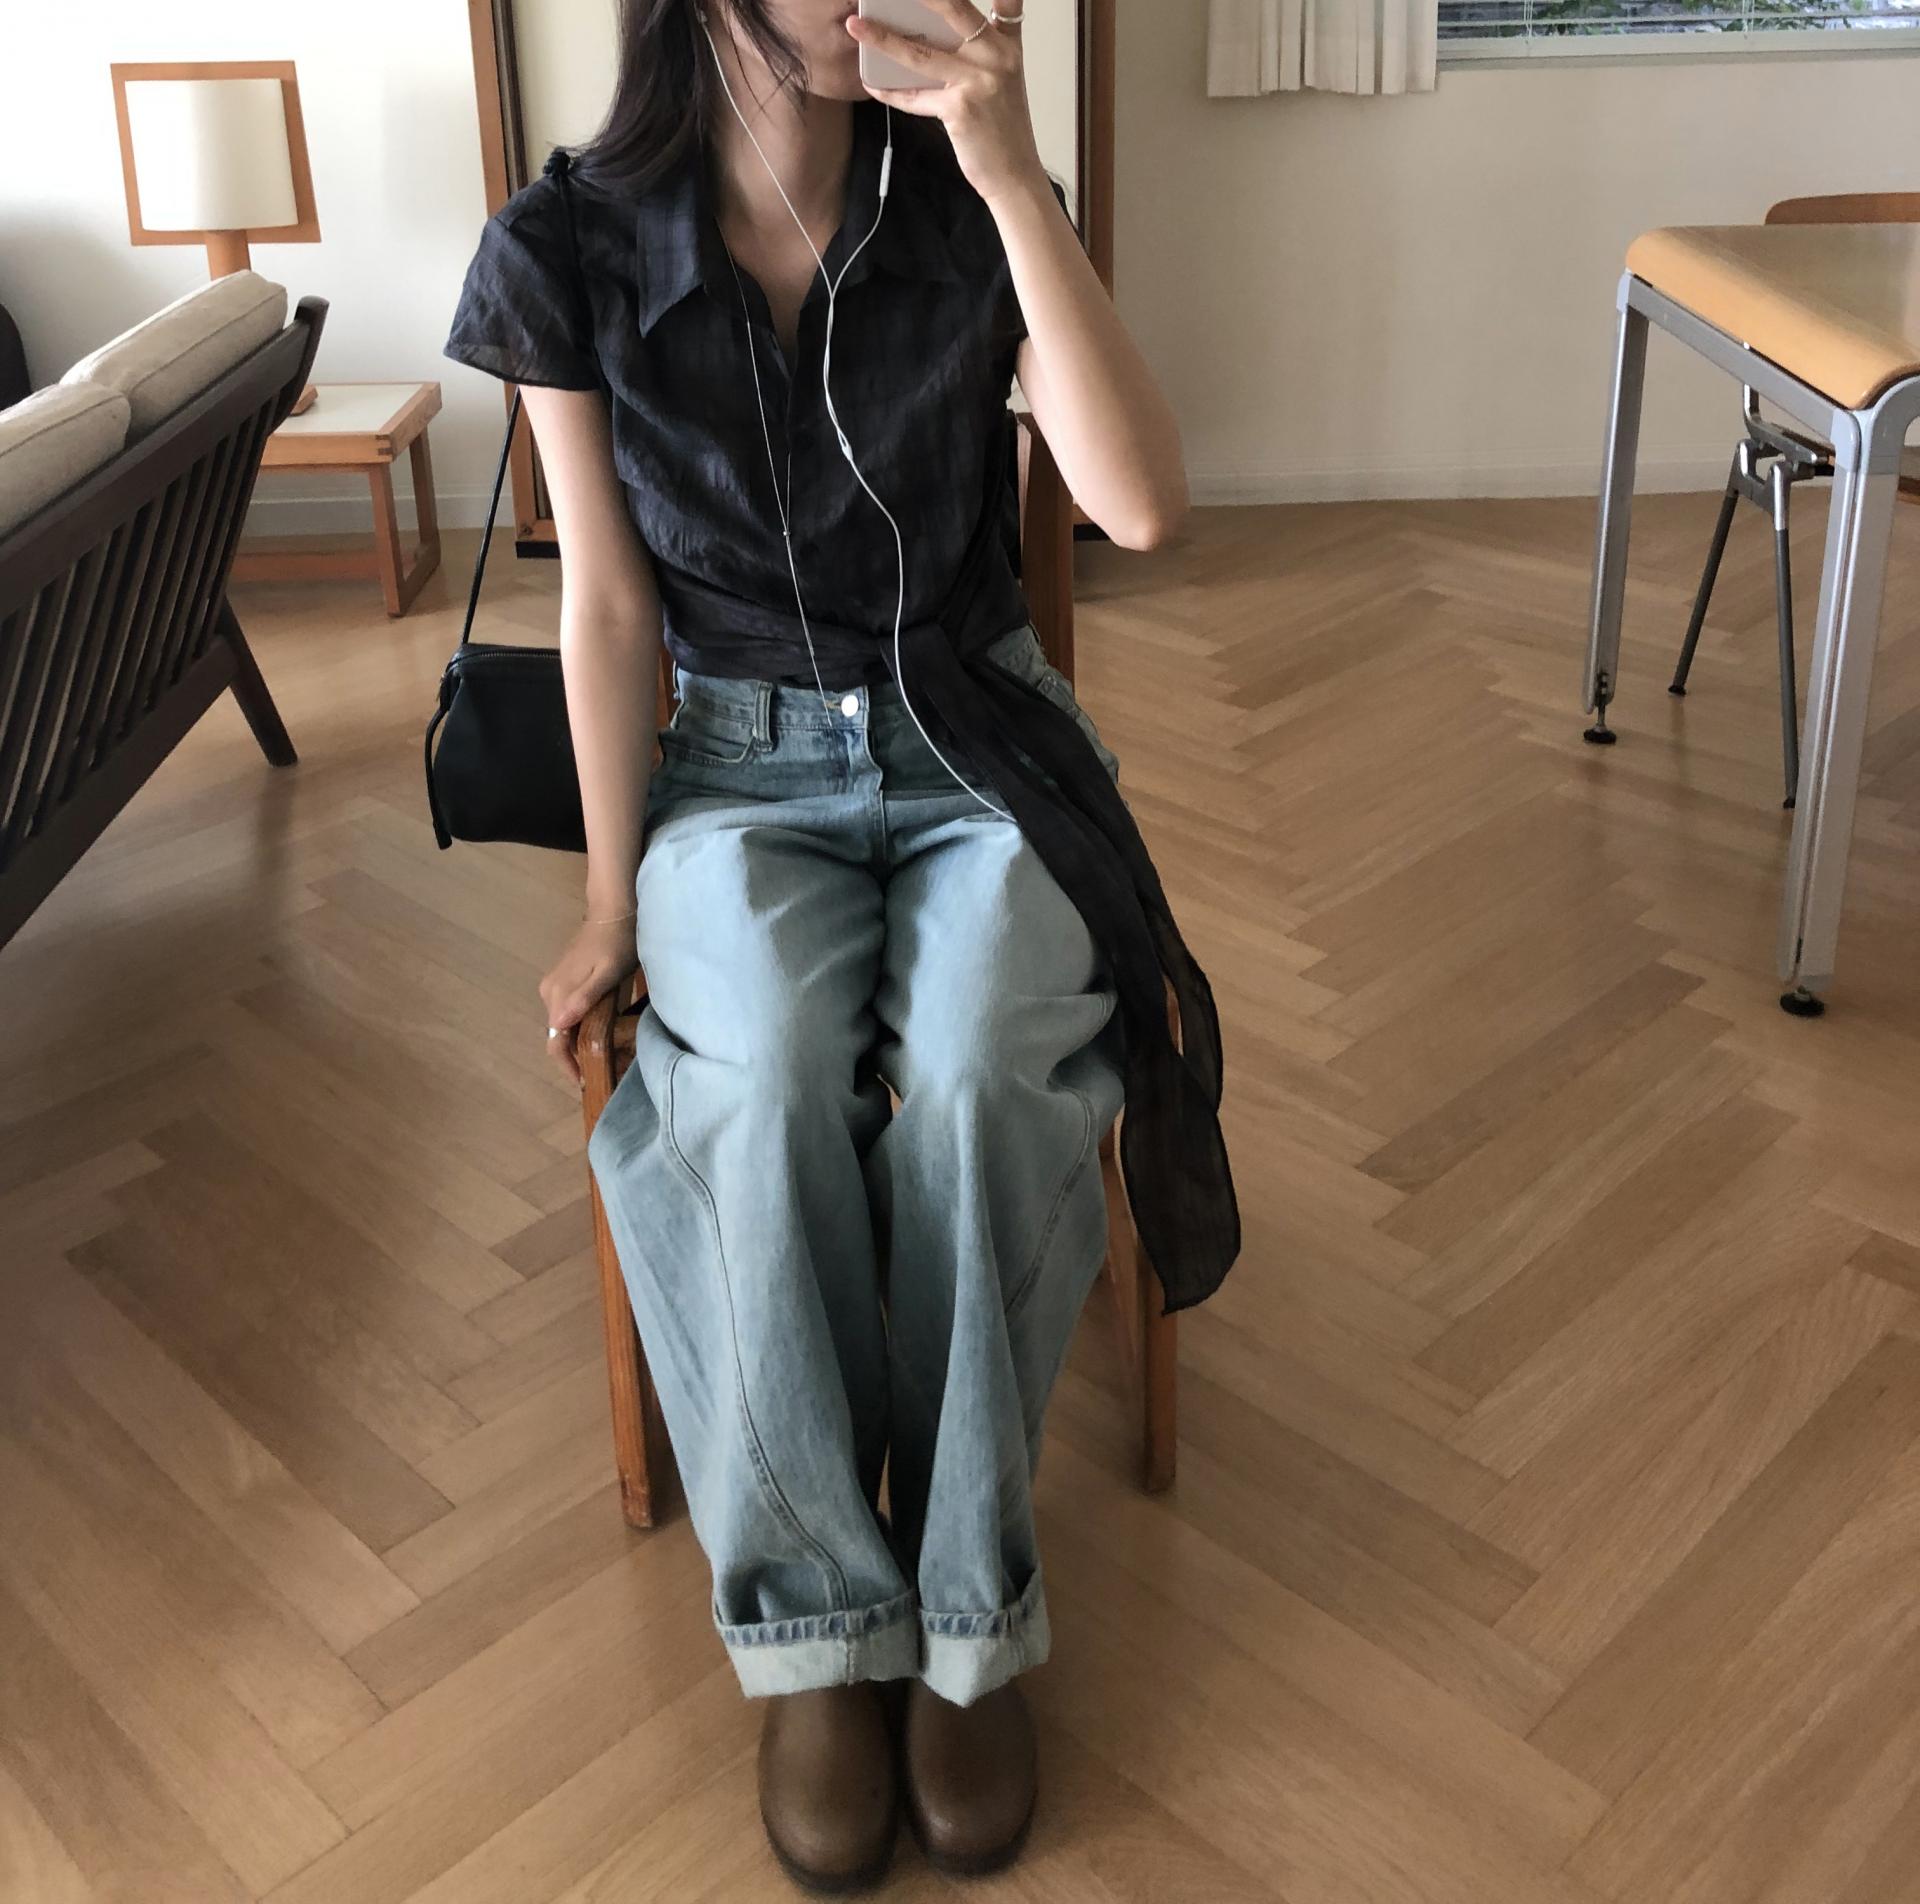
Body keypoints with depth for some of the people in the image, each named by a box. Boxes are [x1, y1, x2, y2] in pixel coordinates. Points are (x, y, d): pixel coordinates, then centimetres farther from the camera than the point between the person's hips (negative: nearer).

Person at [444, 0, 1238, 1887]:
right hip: (740, 762, 0)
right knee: (767, 1068, -34)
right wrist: (612, 897, -3)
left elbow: (1141, 505, -18)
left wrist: (1014, 180, -24)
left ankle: (966, 1609, -13)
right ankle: (818, 1620, -15)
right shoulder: (567, 248, -5)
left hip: (979, 742, 1)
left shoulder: (965, 206, -5)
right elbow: (608, 599, -1)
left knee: (971, 1066, -32)